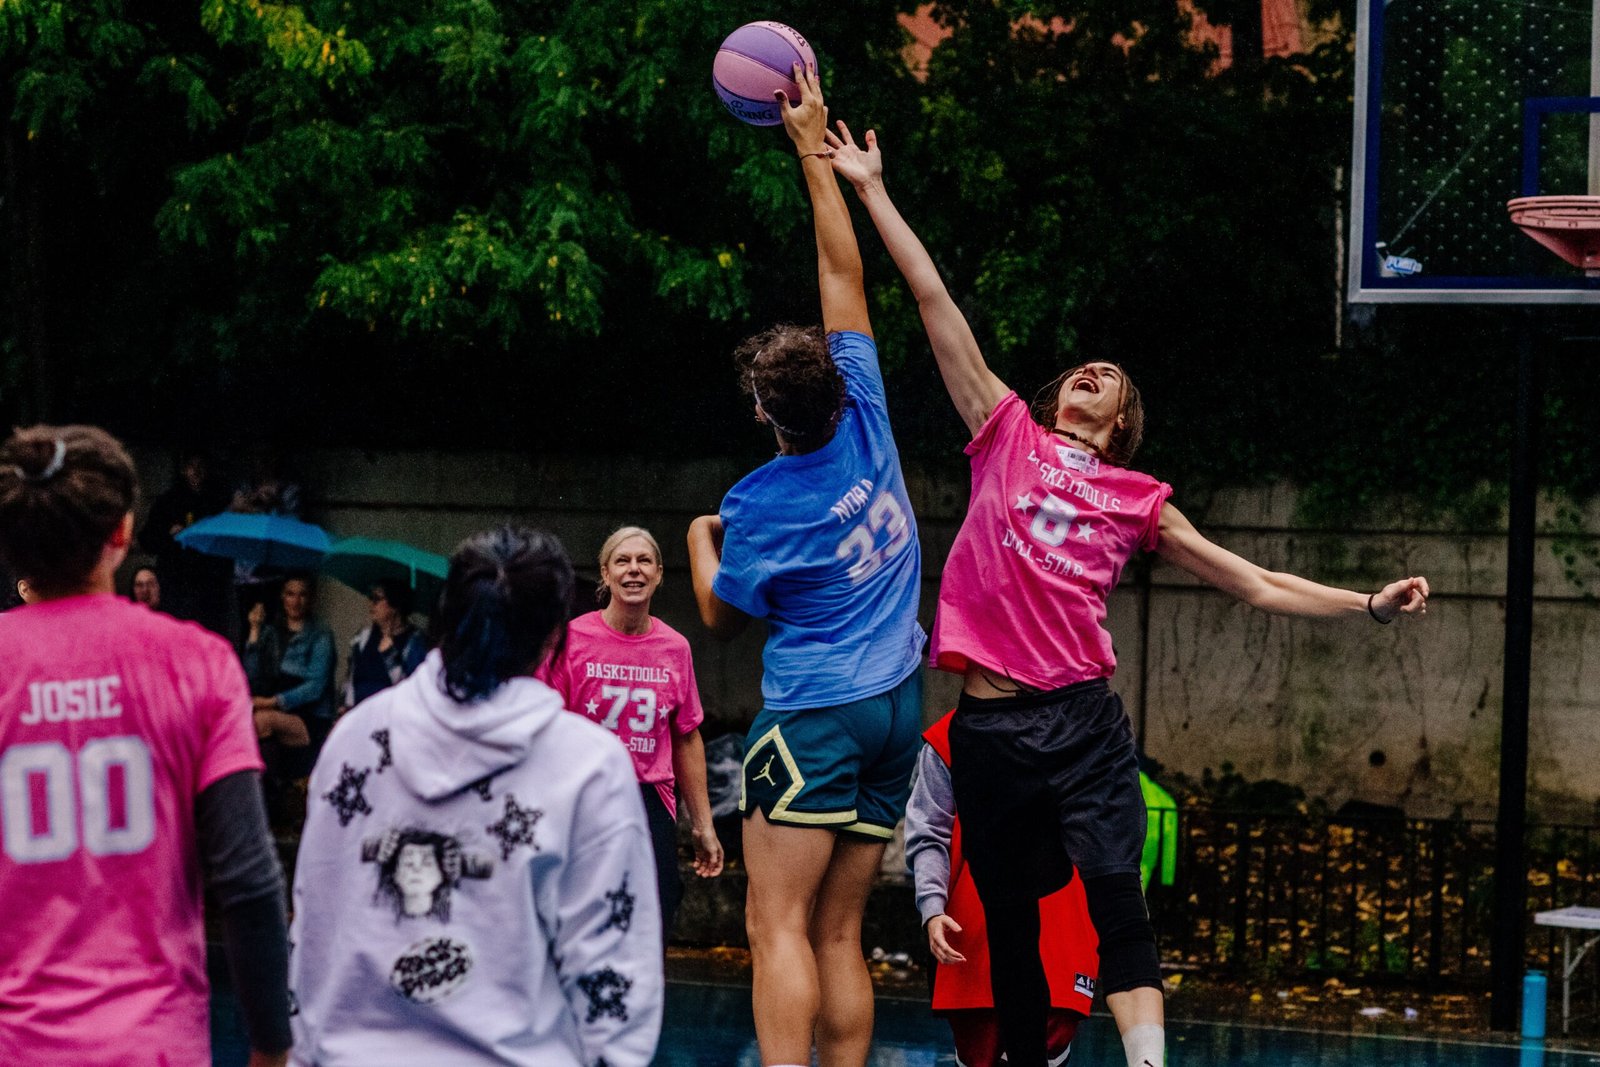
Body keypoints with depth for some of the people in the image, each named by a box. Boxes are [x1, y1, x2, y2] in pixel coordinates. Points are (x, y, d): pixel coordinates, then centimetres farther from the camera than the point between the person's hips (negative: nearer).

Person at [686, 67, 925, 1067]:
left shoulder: (760, 505, -11)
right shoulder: (867, 423, 0)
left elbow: (722, 611, 5)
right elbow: (845, 273, 8)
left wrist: (701, 539, 23)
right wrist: (814, 149, 12)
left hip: (814, 715, -6)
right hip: (899, 708, 6)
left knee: (778, 925, -9)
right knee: (839, 934, 7)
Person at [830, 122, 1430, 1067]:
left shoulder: (1140, 502, 13)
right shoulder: (1008, 437, 12)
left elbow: (1256, 585, 18)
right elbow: (937, 305, 10)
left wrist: (1369, 605, 9)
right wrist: (873, 189, 10)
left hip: (1082, 722, -1)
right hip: (989, 729, 1)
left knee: (1118, 904, -15)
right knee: (1010, 926, 6)